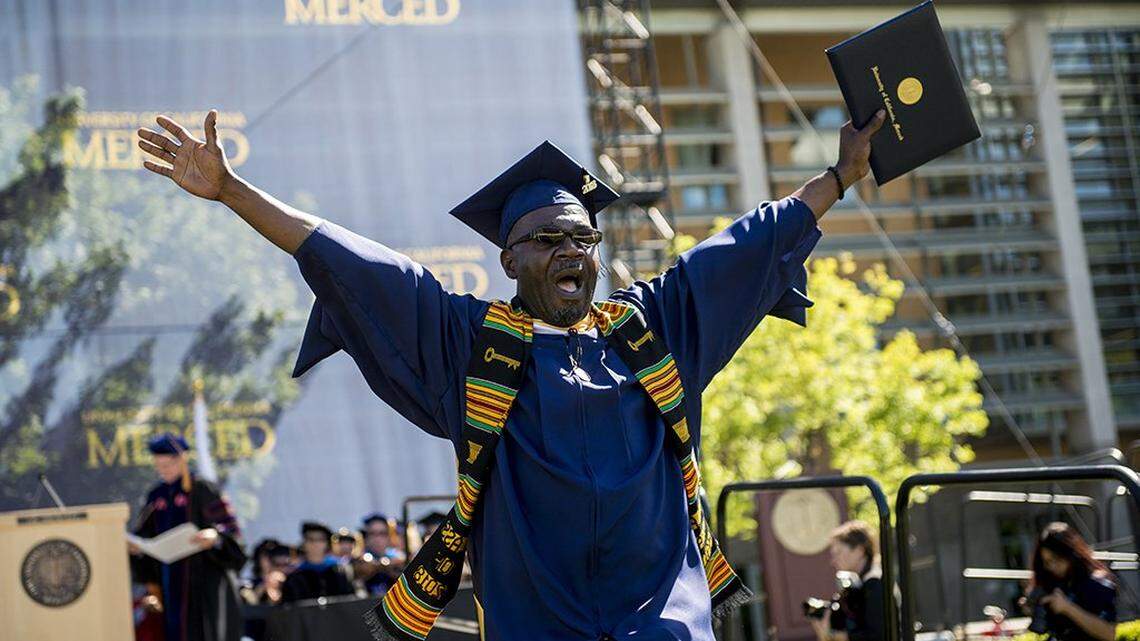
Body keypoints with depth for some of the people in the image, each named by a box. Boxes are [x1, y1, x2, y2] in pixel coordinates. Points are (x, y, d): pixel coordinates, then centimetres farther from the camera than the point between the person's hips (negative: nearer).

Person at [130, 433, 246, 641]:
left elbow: (229, 528, -10)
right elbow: (145, 535, 12)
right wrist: (135, 546, -10)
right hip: (171, 583, 5)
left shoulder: (202, 490, -5)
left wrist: (215, 537, -31)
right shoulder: (156, 496, 12)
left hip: (204, 578, -5)